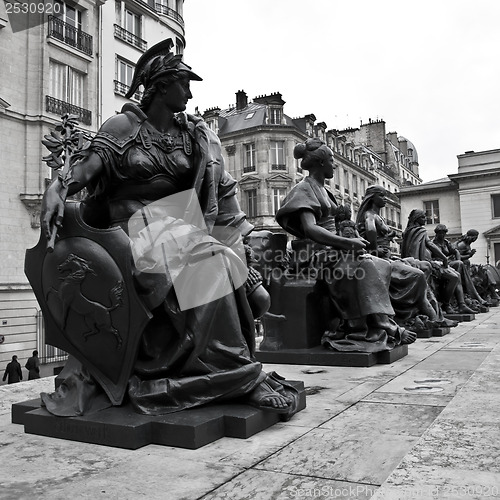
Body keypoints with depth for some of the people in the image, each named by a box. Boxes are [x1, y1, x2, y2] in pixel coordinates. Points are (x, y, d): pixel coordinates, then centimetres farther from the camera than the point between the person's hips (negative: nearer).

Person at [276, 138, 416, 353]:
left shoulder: (322, 189, 23)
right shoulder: (304, 189, -5)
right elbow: (310, 229, -19)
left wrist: (354, 238, 3)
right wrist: (349, 243, -21)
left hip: (337, 249, 9)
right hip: (322, 253, -9)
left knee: (383, 267, -10)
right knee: (366, 267, -28)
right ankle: (383, 328, -22)